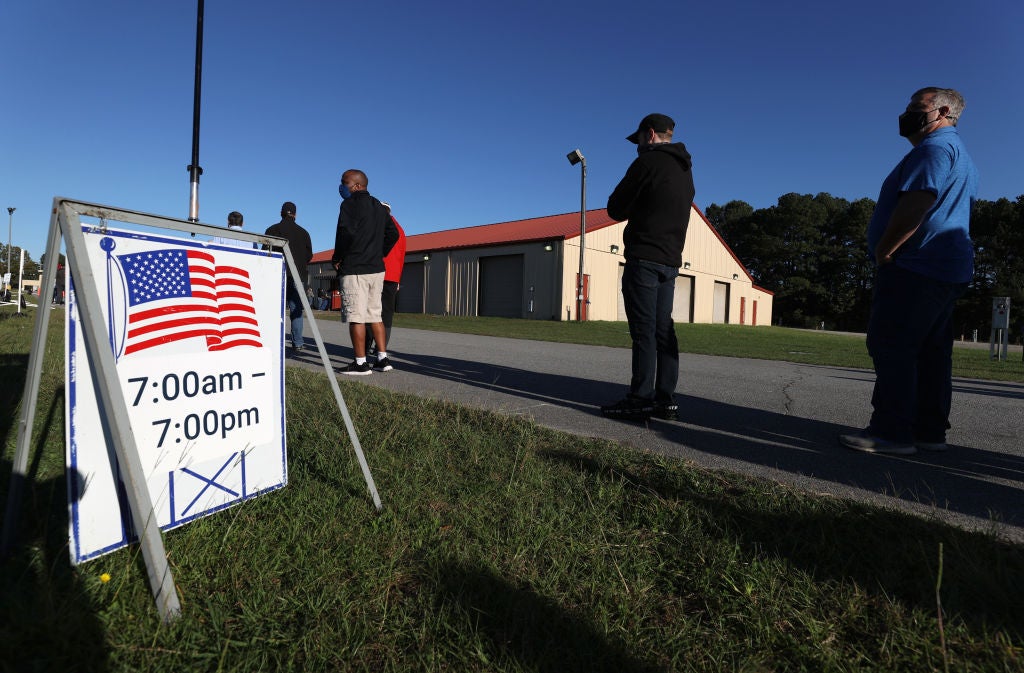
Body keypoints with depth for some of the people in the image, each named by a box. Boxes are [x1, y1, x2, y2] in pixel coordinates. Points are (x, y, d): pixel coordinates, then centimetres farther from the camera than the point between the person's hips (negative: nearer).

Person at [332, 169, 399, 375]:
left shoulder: (350, 204, -7)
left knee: (356, 317, -4)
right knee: (375, 315, 12)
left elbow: (346, 233, -19)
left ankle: (361, 363, -2)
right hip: (377, 268, 8)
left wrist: (337, 257, -7)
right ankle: (383, 359, 13)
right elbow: (393, 234, 19)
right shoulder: (379, 206, 17)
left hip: (354, 269, -8)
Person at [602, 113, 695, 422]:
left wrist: (628, 208, 16)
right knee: (663, 329, 7)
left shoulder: (648, 162, -5)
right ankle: (665, 399, 9)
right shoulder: (685, 171, 20)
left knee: (644, 330, -8)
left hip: (644, 259, -8)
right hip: (671, 261, 8)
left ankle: (640, 400, -7)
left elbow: (616, 209, -3)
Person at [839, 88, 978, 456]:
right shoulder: (960, 154, 27)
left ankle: (891, 432, -12)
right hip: (946, 270, 11)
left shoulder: (935, 146, -7)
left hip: (916, 268, -11)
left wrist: (884, 252, -17)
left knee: (891, 346, -12)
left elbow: (917, 203, -21)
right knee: (931, 351, 9)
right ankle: (930, 431, 12)